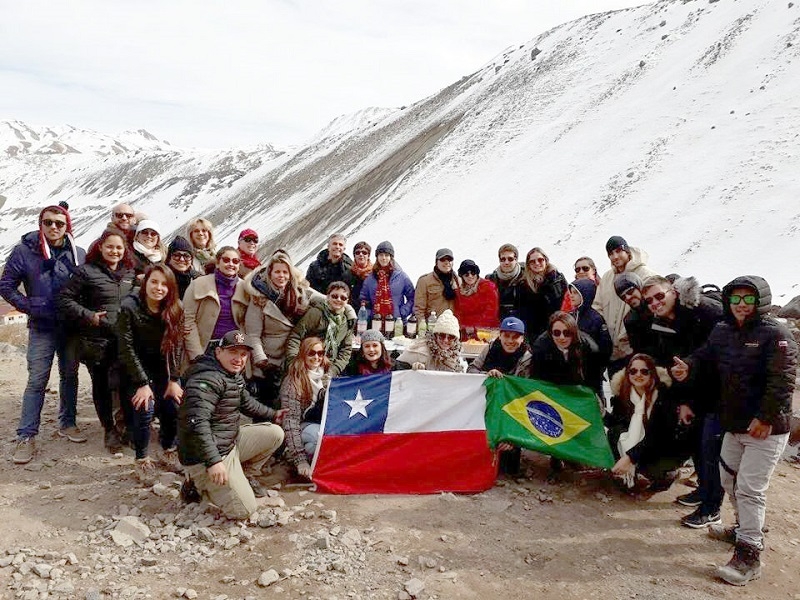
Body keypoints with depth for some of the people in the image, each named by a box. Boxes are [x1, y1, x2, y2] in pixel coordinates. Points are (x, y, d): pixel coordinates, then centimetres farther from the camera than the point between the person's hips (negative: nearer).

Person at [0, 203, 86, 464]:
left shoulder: (78, 254, 1)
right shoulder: (25, 250, -5)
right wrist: (30, 307, -10)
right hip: (42, 327, -3)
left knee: (70, 375, 12)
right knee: (37, 381, -4)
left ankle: (67, 423, 27)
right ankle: (26, 436, 3)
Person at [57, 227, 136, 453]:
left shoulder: (131, 274, 11)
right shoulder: (87, 272, -1)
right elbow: (65, 299, -2)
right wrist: (88, 316, -12)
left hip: (123, 339, 2)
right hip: (96, 339, -2)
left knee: (120, 383, -6)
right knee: (101, 384, 8)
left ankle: (125, 423, 14)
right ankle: (109, 429, 21)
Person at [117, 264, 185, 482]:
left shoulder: (175, 310, -10)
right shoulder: (129, 307, -19)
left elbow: (177, 346, -6)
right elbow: (127, 349, -18)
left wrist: (174, 380, -11)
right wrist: (143, 384, -20)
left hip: (163, 368, 3)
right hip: (136, 368, -3)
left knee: (173, 406, -12)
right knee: (144, 408, -19)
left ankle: (169, 452, 13)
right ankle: (142, 460, 2)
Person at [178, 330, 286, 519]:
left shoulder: (235, 376, 7)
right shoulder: (206, 380, -25)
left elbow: (246, 403, 27)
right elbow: (197, 424, -34)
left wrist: (273, 415, 29)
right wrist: (213, 461, -36)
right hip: (206, 456, -9)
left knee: (275, 433, 1)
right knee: (244, 510, -11)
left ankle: (239, 475, 15)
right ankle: (200, 484, 9)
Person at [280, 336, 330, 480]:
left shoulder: (325, 376, 7)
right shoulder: (293, 381, -12)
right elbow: (290, 421, -19)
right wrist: (300, 460, -27)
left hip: (323, 424, 6)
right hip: (301, 428, -6)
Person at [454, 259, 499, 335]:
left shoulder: (488, 286, -1)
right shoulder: (459, 291, 14)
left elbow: (491, 312, -7)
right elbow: (458, 312, 12)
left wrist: (474, 327, -9)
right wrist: (464, 327, -7)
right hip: (466, 333, 4)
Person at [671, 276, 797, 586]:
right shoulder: (722, 331, 8)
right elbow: (705, 354, 6)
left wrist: (766, 418, -23)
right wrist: (688, 366, -18)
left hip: (766, 428, -8)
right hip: (734, 424, 8)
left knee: (749, 488, -8)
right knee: (729, 479, 20)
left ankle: (748, 555, 1)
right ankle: (746, 528, 42)